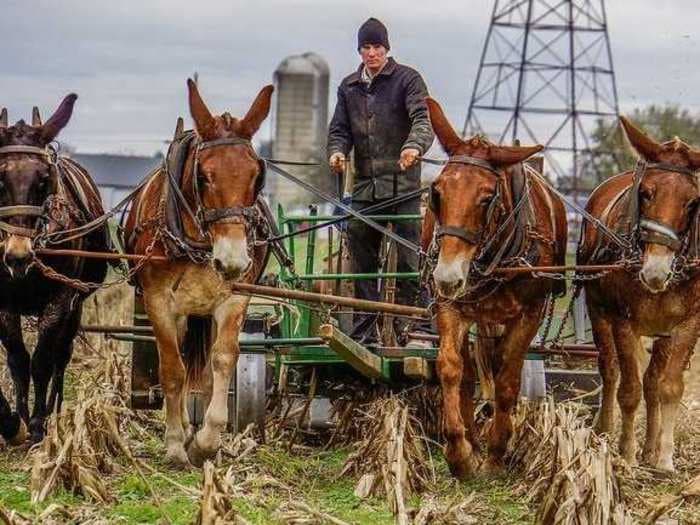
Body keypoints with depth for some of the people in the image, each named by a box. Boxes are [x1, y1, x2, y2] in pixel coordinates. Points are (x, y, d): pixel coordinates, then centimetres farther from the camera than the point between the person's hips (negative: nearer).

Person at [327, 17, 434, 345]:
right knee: (361, 257, 6)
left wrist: (415, 145, -33)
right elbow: (339, 129, 16)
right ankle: (365, 332, 12)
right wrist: (337, 152, -7)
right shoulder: (349, 87, 17)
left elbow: (422, 118, -12)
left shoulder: (407, 79, 1)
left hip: (402, 183, -5)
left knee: (406, 257, -9)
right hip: (364, 185, 5)